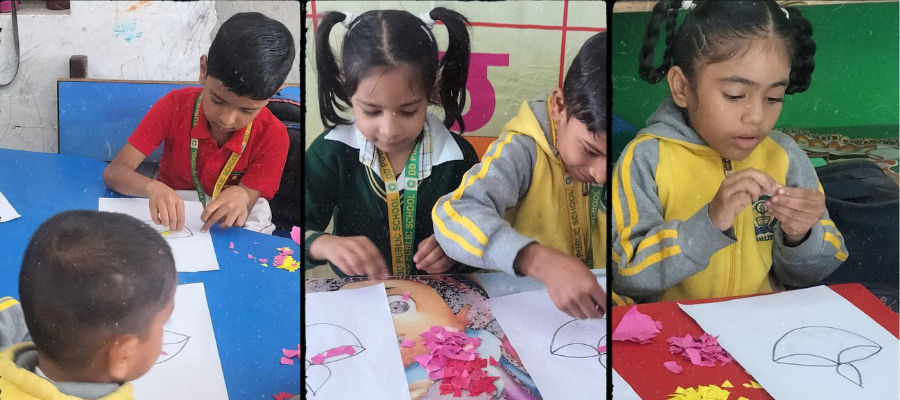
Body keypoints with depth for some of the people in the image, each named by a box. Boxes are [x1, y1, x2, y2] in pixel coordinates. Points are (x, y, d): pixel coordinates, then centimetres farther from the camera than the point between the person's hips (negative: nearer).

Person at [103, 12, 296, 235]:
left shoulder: (272, 136, -17)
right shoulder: (175, 105, -15)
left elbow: (240, 217, -17)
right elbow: (113, 173, -19)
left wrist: (241, 200, -39)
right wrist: (153, 188, -39)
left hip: (228, 234, -1)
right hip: (170, 220, 1)